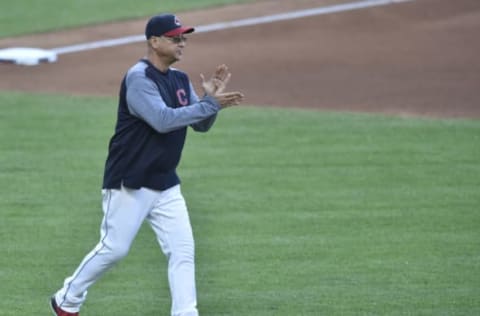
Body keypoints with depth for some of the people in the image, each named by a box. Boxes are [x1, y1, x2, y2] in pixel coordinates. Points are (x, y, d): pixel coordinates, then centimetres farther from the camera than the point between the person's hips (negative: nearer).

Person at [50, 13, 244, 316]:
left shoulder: (180, 80, 10)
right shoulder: (138, 78, -16)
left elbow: (201, 124, 9)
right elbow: (162, 120, -28)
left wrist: (211, 97, -10)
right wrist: (210, 103, -29)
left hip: (166, 185, 7)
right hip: (130, 183, -7)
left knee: (183, 250, -2)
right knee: (114, 248, 0)